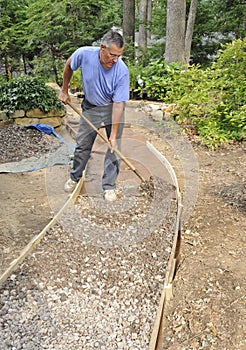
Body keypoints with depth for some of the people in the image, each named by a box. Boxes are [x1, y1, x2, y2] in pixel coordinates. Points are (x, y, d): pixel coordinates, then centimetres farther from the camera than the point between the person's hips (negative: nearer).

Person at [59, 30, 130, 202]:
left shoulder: (122, 71, -29)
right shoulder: (84, 54, -25)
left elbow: (118, 104, -27)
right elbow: (69, 66, -1)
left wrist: (114, 134, -27)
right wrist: (64, 91, 6)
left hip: (113, 107, -2)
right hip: (91, 106, 2)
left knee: (114, 147, -5)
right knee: (82, 144, 8)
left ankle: (109, 185, 9)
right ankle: (75, 177, 29)